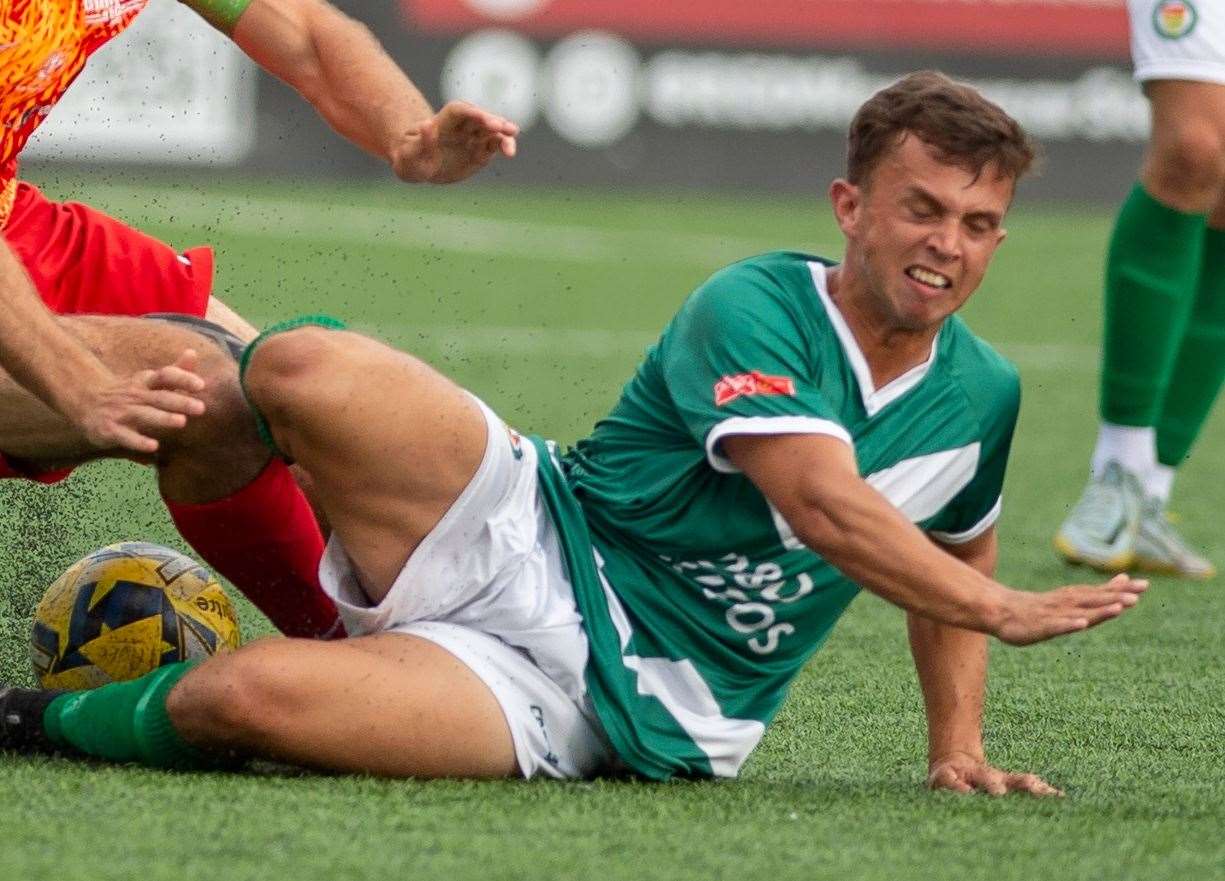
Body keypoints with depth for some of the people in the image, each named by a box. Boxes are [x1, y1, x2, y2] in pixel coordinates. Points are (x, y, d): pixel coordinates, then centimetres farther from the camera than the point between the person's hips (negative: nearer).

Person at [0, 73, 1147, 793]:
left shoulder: (980, 398, 5)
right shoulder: (758, 308, -12)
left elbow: (949, 561, 25)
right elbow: (824, 502, -26)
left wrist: (957, 748, 14)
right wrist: (1004, 611, -27)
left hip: (616, 713, 1)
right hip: (529, 545, -1)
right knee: (309, 368, -29)